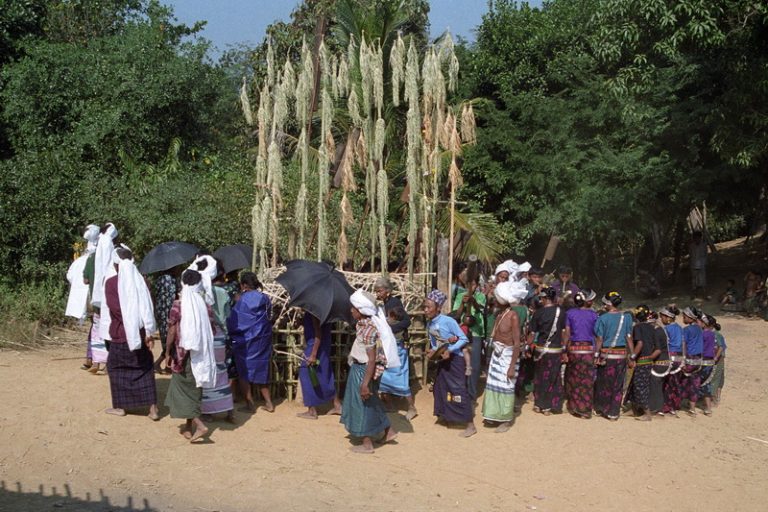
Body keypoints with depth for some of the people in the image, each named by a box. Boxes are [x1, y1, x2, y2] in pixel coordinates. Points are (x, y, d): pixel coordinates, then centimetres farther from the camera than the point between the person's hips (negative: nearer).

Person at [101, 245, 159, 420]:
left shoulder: (111, 282, -10)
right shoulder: (139, 279, -1)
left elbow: (112, 308, -14)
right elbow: (147, 307, -3)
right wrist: (148, 332, -1)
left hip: (121, 333, -3)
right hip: (140, 332, 3)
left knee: (115, 366, 15)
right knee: (146, 368, 10)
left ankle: (120, 406, 19)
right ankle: (153, 409, 5)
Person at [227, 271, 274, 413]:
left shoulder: (243, 300, -15)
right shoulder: (265, 299, 2)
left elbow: (232, 322, -12)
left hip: (245, 342, -6)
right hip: (263, 341, 6)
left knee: (244, 374, 7)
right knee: (261, 371, 16)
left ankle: (250, 404, 7)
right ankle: (268, 403, 15)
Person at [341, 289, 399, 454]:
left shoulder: (368, 329, -26)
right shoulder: (364, 323, 1)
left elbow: (372, 360, -26)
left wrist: (365, 384, -25)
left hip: (364, 371, -9)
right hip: (359, 368, 9)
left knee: (364, 404, 4)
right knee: (371, 402, 23)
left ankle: (367, 444, 17)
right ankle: (389, 430, 35)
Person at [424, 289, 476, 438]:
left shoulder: (448, 321, -22)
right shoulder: (429, 324, 0)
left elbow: (464, 339, -18)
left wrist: (450, 350, -28)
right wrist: (432, 351, -10)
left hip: (454, 360, -8)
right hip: (441, 360, 8)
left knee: (459, 391, -7)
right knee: (440, 388, 17)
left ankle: (470, 426, -1)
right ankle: (444, 415, 38)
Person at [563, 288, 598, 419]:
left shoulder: (570, 313, -1)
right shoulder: (593, 315, -6)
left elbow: (567, 334, -3)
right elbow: (596, 334, -7)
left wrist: (565, 351, -1)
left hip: (573, 348, 2)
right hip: (588, 349, -2)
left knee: (573, 379, 14)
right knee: (587, 381, 5)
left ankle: (573, 406, 21)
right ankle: (585, 410, 9)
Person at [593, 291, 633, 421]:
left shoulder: (603, 318, -9)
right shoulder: (627, 317, 0)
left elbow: (599, 339, -8)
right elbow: (629, 337, 2)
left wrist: (596, 355, -1)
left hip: (606, 354, -2)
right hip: (622, 354, 2)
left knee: (603, 383, 12)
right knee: (618, 384, 7)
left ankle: (600, 408, 23)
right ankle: (613, 413, 10)